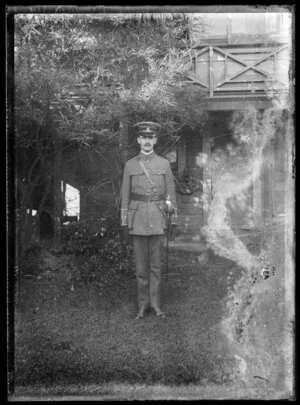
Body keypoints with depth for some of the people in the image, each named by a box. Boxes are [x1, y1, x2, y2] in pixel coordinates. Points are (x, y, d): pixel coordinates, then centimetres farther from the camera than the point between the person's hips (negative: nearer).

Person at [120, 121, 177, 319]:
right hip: (138, 217, 0)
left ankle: (155, 303, 13)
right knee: (141, 264, 5)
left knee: (156, 264, 4)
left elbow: (171, 192, 6)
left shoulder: (164, 163, 5)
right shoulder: (130, 165, 6)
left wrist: (174, 220, 2)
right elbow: (125, 195, 7)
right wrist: (124, 222, 3)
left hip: (158, 217, 0)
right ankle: (143, 304, 15)